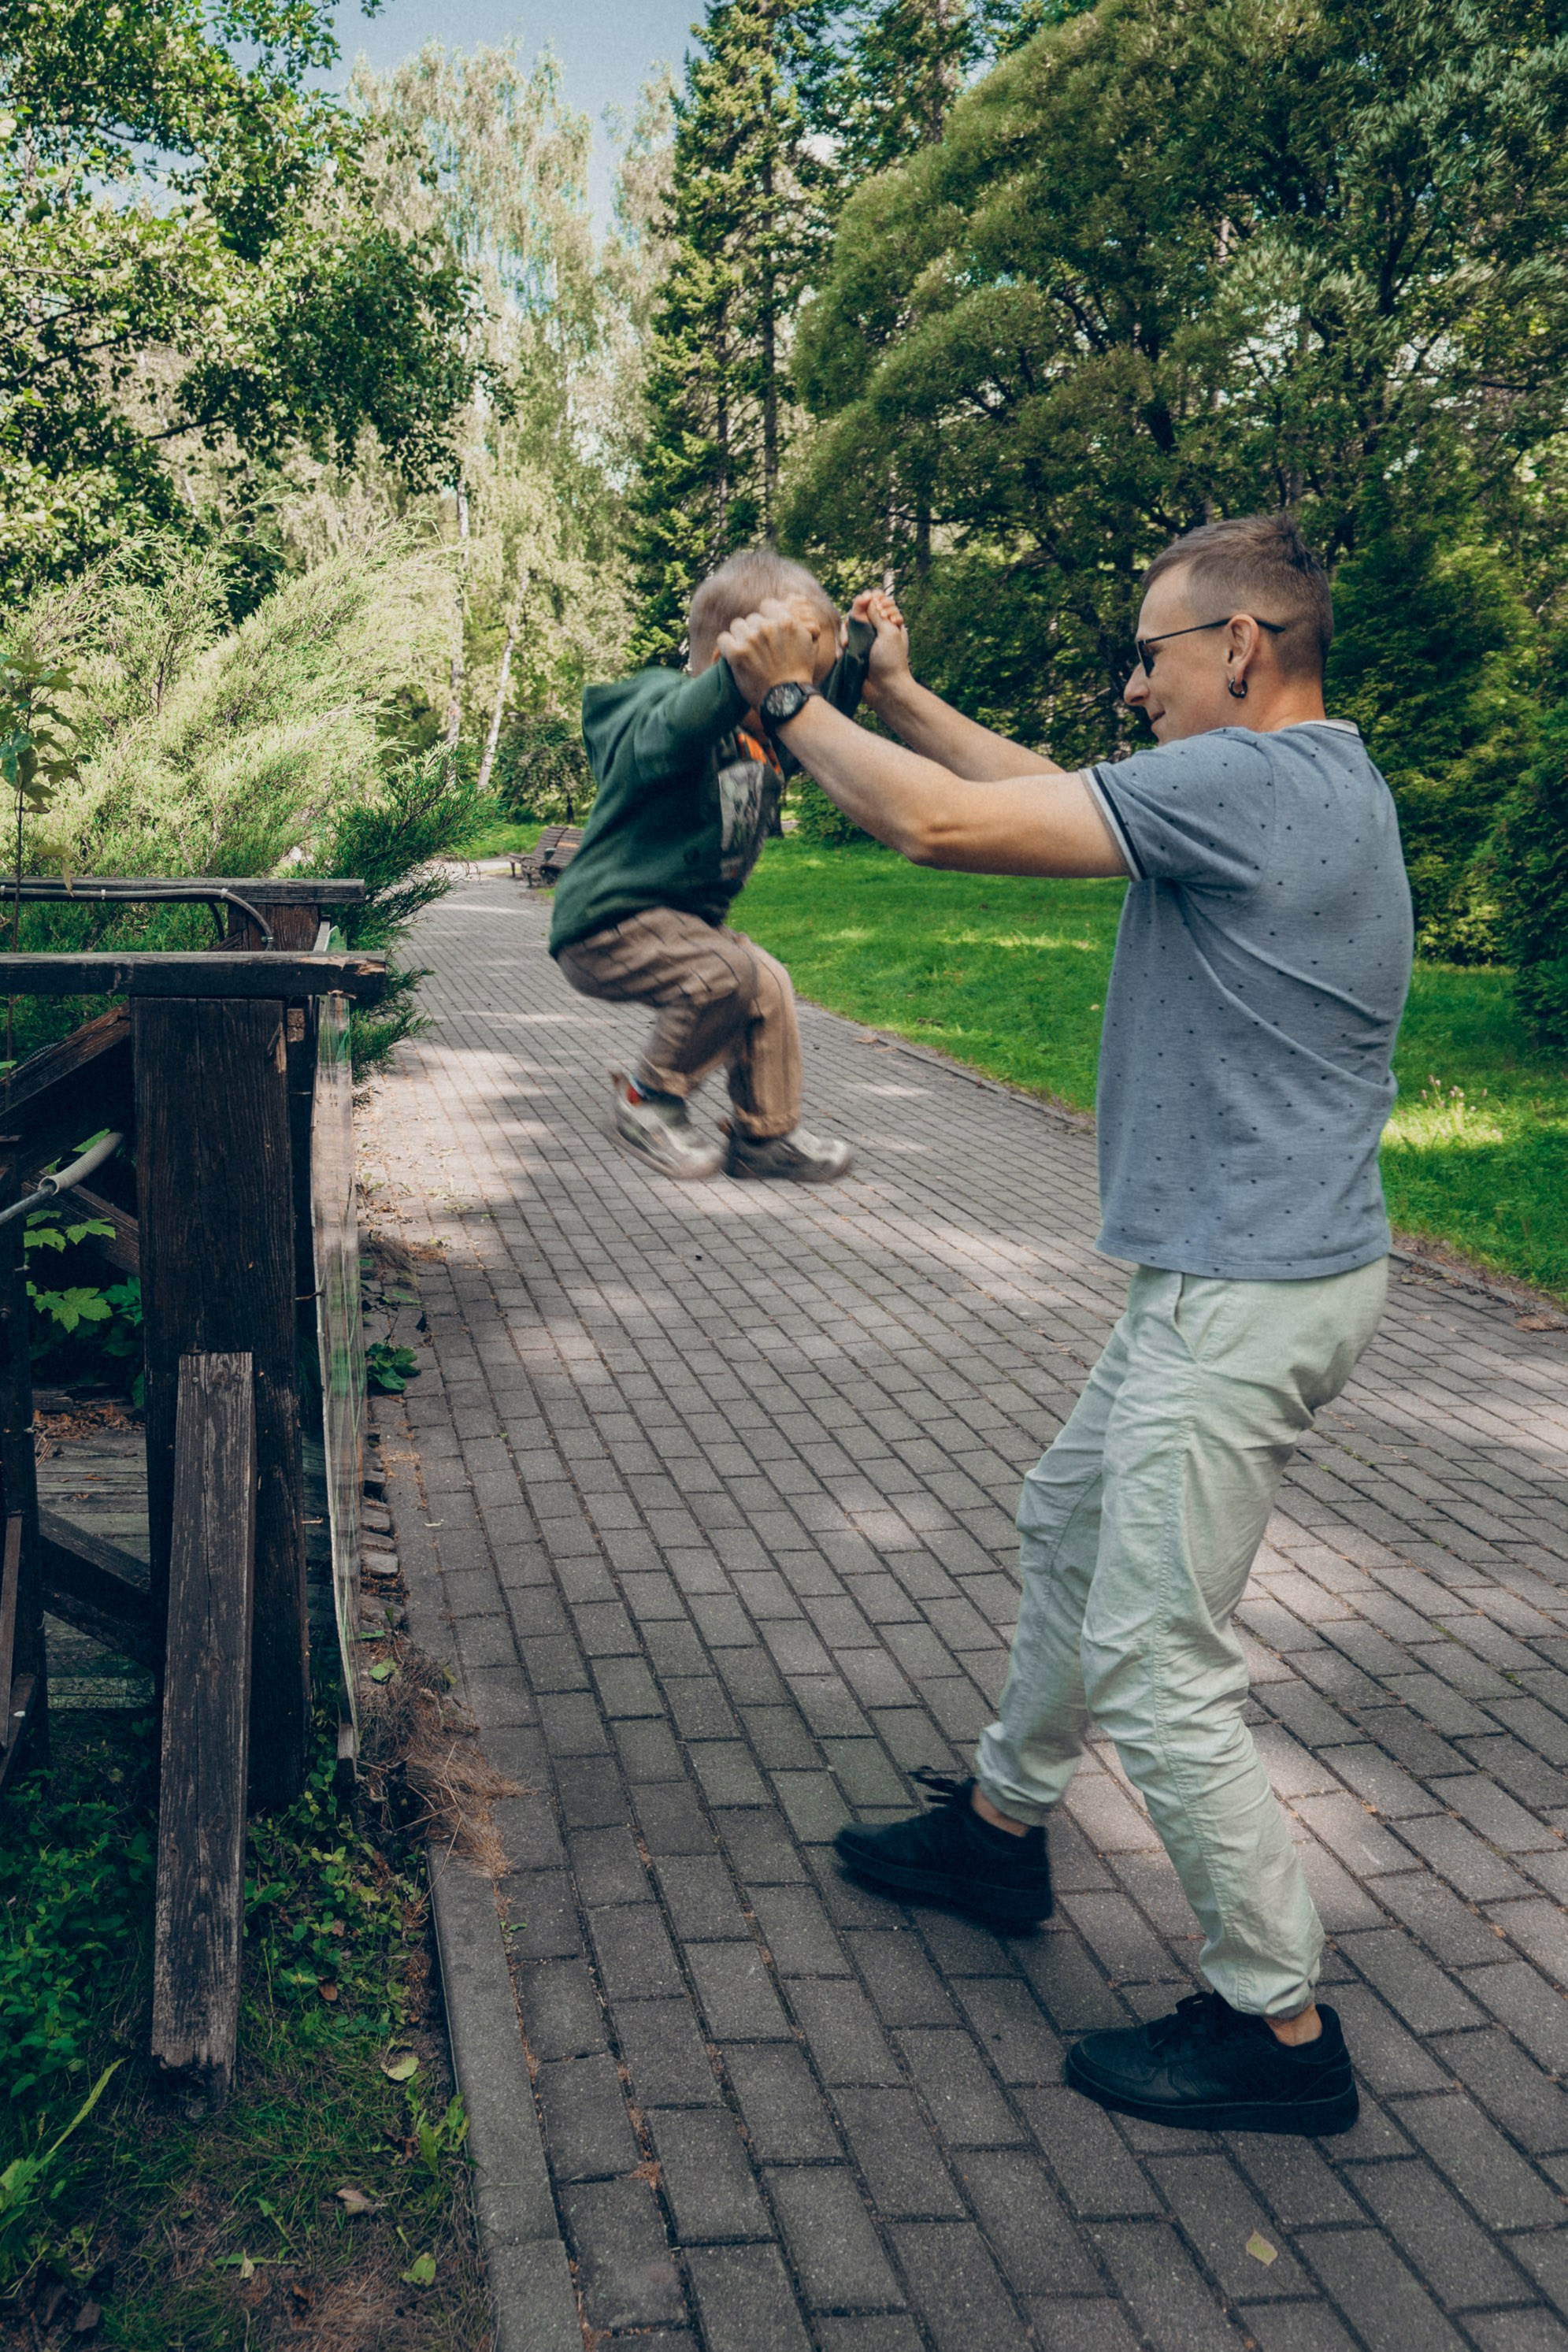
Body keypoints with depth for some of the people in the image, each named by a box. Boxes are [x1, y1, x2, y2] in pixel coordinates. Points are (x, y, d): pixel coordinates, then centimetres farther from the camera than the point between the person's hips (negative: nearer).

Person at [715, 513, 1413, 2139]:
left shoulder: (1244, 784, -20)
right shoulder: (1317, 780, 12)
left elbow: (941, 824, -22)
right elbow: (1048, 791, 20)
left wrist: (792, 698, -8)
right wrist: (901, 695, 18)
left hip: (1243, 1294, -11)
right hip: (1236, 1269, 11)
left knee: (1154, 1656, -2)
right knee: (1067, 1523, 24)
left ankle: (1279, 2025, 12)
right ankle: (1001, 1825, 42)